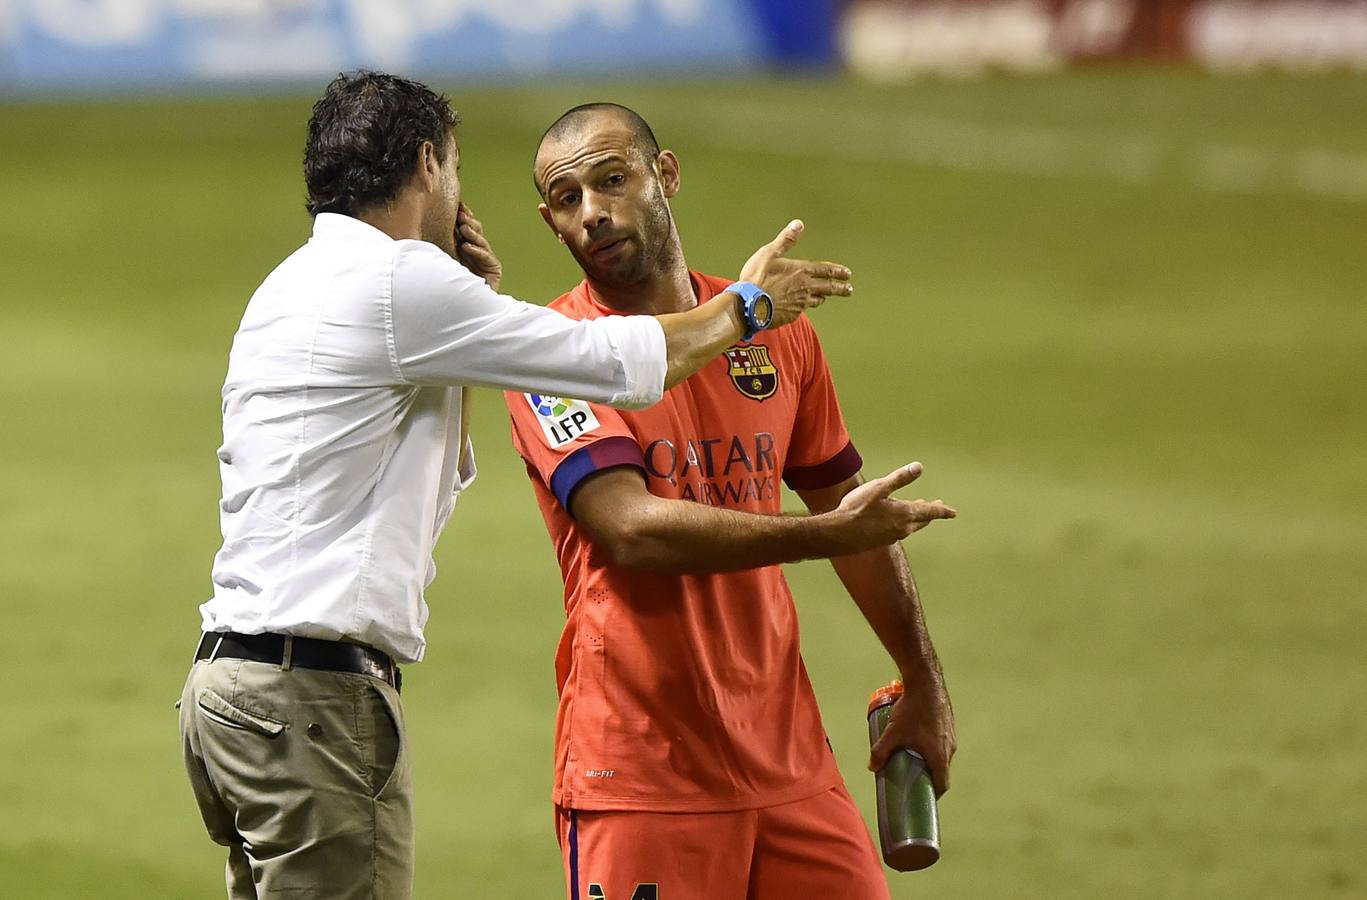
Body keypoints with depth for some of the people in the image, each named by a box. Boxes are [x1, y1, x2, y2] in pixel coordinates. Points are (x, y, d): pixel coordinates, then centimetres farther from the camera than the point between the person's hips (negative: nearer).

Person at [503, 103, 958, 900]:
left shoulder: (773, 333, 10)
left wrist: (924, 686, 22)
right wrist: (822, 534, -25)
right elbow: (632, 528, -20)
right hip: (640, 774, -5)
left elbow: (853, 511, 20)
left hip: (786, 756, 5)